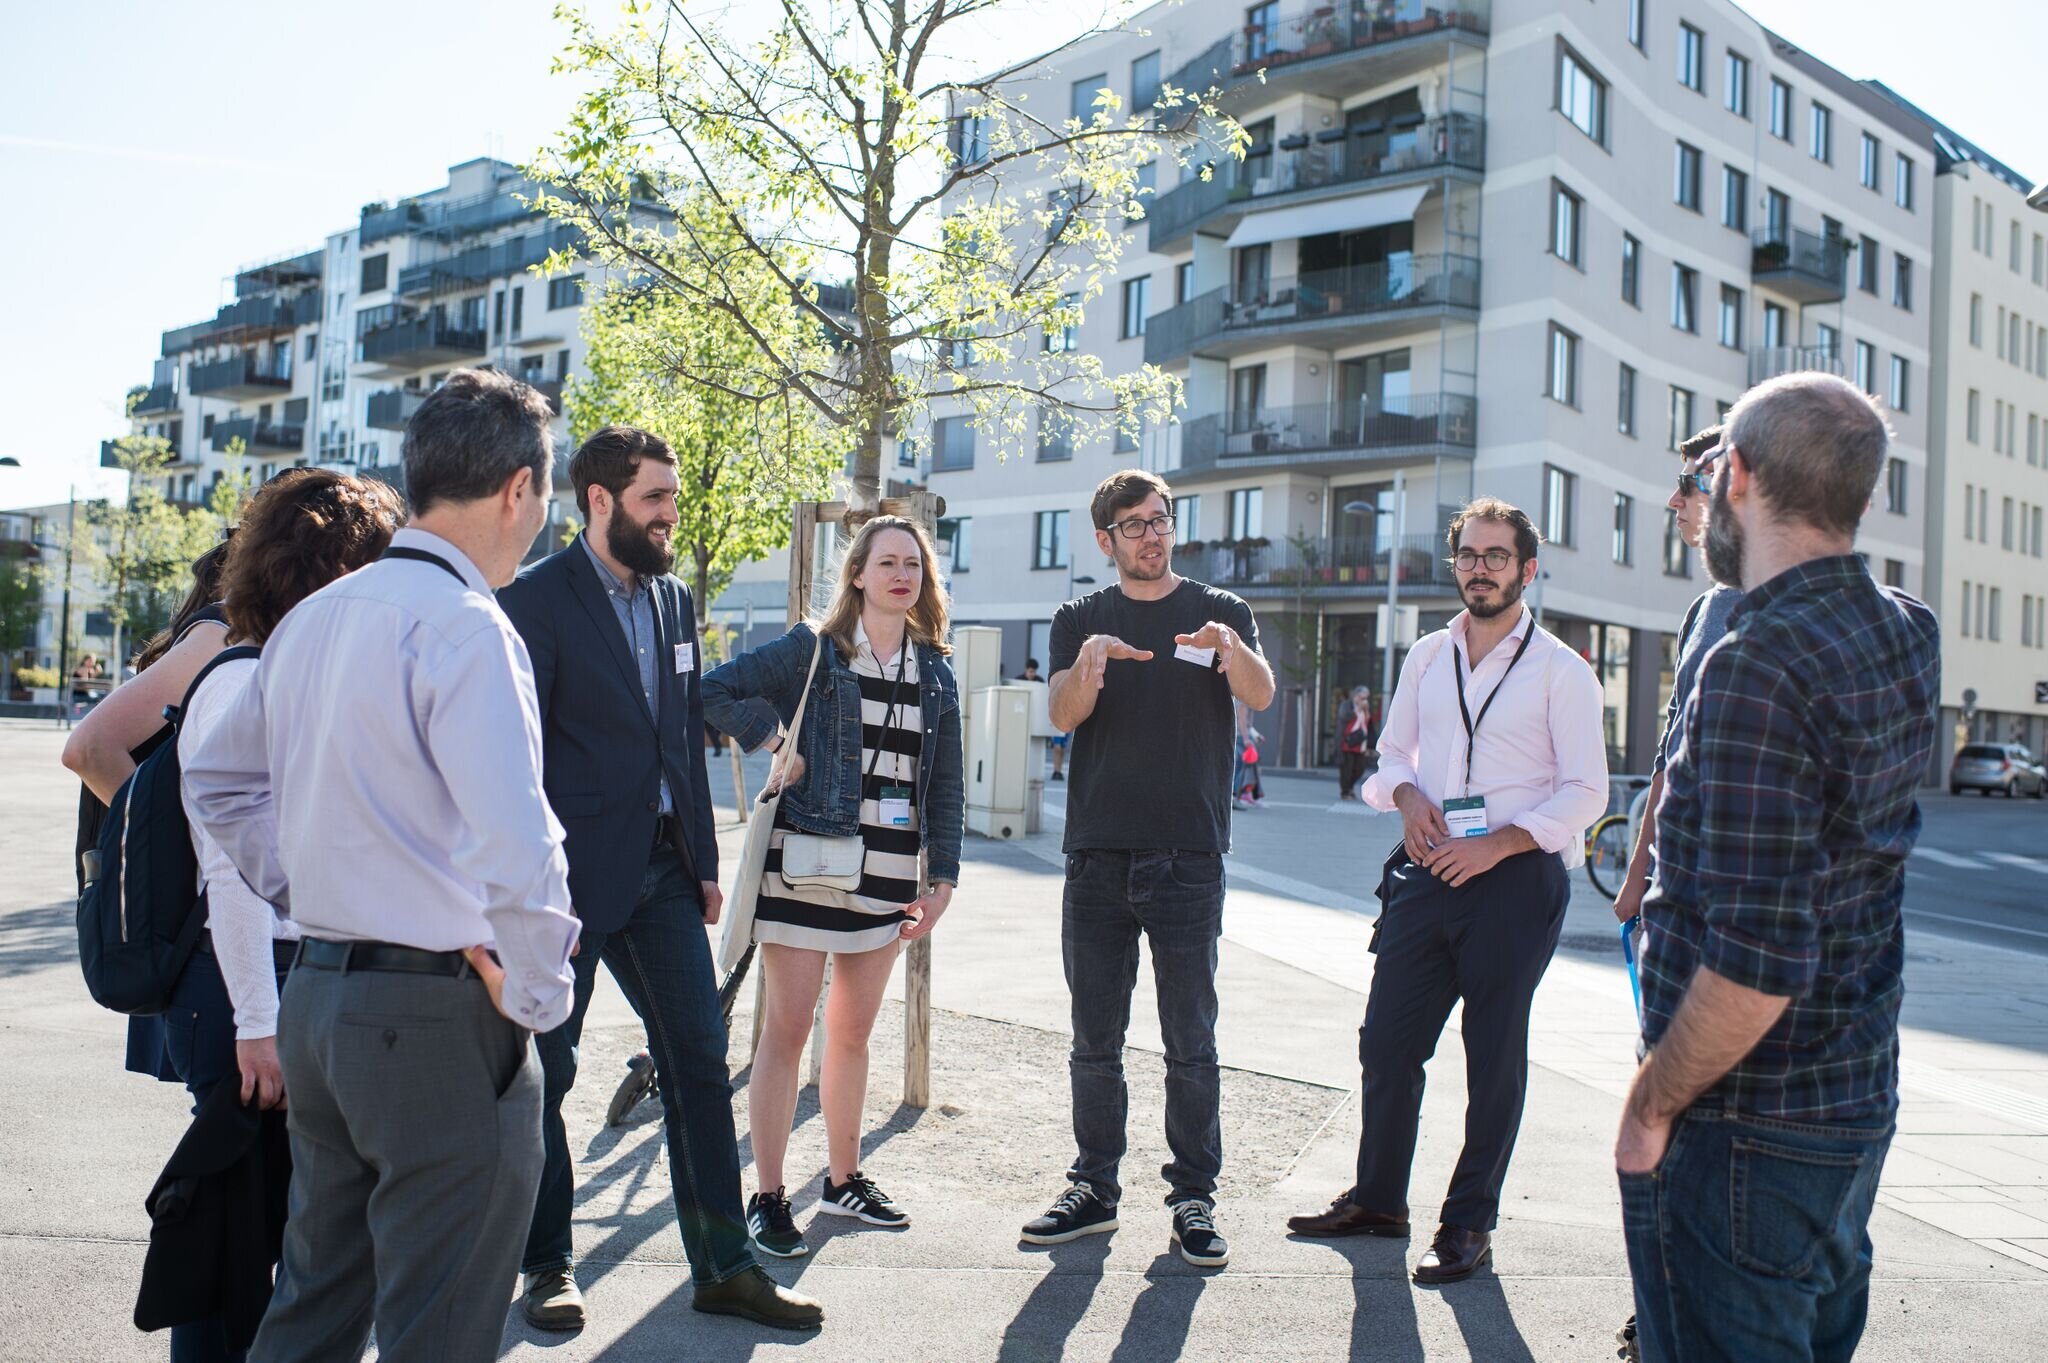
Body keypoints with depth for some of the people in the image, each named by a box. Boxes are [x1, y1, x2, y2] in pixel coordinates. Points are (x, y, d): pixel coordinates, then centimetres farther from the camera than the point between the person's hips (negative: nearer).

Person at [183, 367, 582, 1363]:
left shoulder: (311, 619, 9)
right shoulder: (465, 627, -18)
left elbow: (215, 780, 22)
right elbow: (516, 856, -28)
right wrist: (536, 997, -13)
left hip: (318, 995, 8)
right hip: (440, 1018, -8)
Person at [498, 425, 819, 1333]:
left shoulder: (674, 599, 11)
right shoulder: (535, 600, -9)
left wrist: (704, 862, 13)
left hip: (662, 870, 6)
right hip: (571, 874, -6)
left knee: (701, 1059, 7)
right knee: (545, 1069, 7)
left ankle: (723, 1264, 17)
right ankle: (546, 1264, 25)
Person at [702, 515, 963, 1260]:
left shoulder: (936, 673, 10)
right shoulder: (812, 650, -2)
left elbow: (946, 784, 11)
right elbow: (717, 690, -5)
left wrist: (943, 875, 6)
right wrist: (777, 740, -12)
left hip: (889, 875, 4)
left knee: (853, 1033, 13)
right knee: (787, 1029, -1)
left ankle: (843, 1179, 27)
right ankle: (767, 1197, 8)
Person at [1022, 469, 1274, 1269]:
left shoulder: (1220, 613, 7)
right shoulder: (1081, 620, 11)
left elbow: (1261, 697, -11)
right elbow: (1064, 716, -5)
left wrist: (1231, 646, -32)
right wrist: (1090, 661, -26)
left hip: (1188, 854, -2)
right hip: (1098, 854, 2)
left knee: (1190, 1041, 2)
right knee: (1094, 1041, 8)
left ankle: (1194, 1198, 12)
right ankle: (1094, 1189, 20)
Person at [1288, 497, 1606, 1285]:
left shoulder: (1560, 671, -3)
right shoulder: (1427, 658, 11)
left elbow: (1585, 792, -6)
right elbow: (1392, 753, 19)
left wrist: (1495, 845, -16)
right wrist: (1408, 797, -3)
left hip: (1513, 879, -4)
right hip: (1427, 869, 5)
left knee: (1493, 1057, 5)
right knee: (1386, 1041, 8)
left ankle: (1469, 1223, 19)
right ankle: (1378, 1200, 25)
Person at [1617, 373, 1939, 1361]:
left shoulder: (1759, 666, -24)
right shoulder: (1908, 634, 2)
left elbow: (1755, 965, -28)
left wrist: (1649, 1109, -15)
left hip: (1740, 1131, -9)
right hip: (1859, 1101, 9)